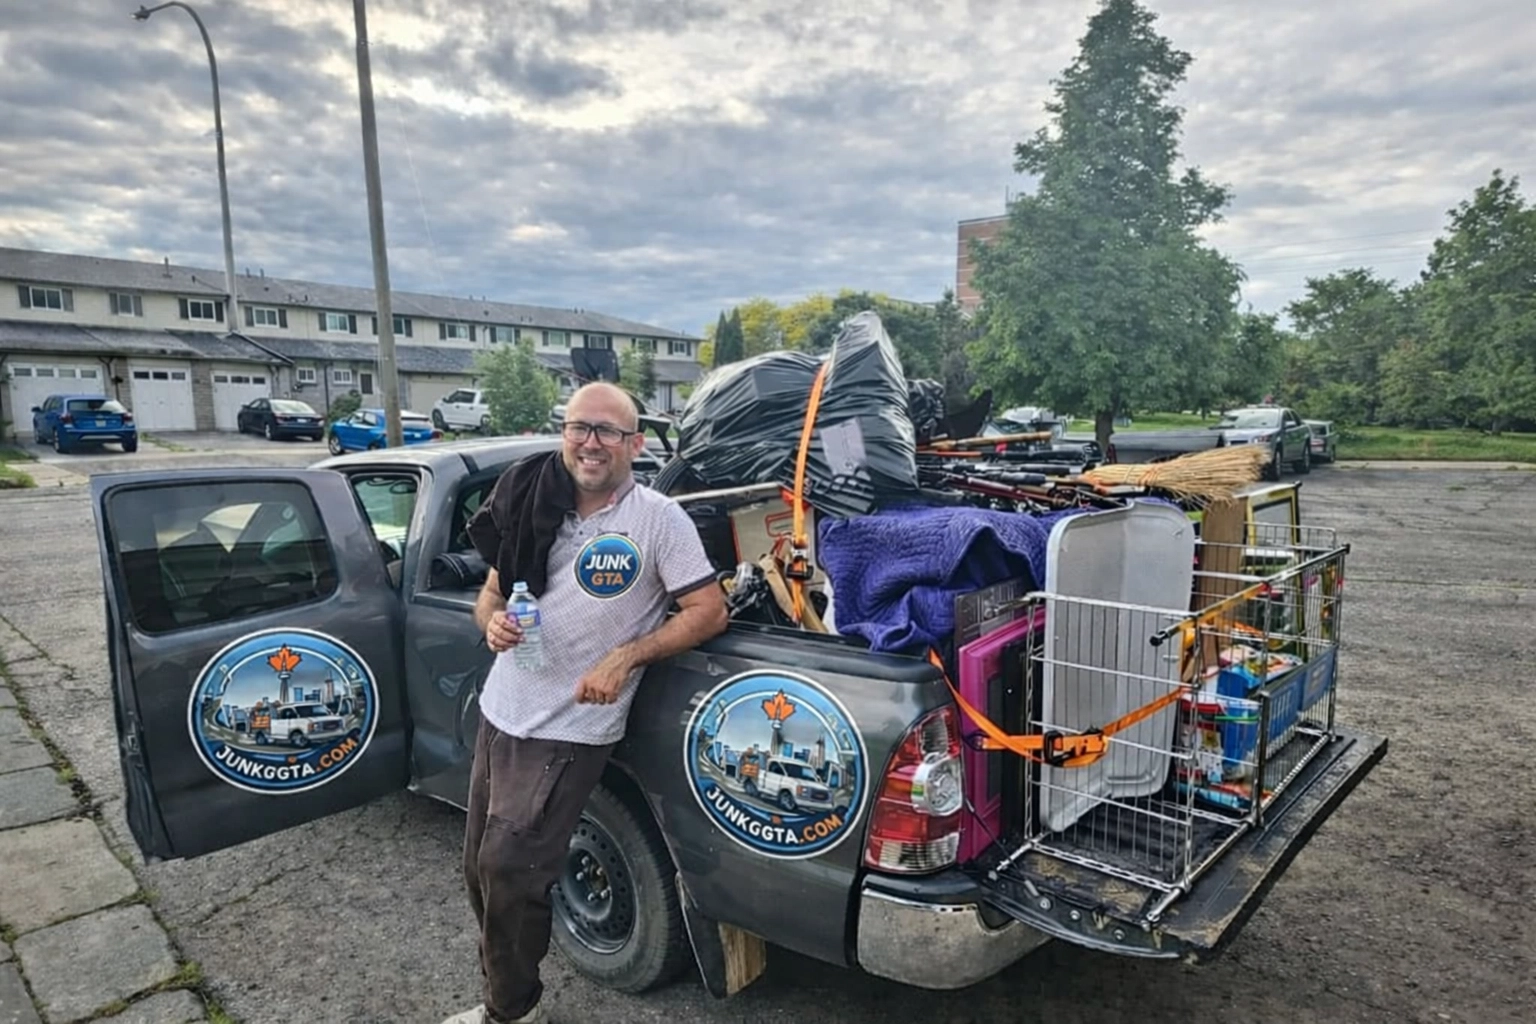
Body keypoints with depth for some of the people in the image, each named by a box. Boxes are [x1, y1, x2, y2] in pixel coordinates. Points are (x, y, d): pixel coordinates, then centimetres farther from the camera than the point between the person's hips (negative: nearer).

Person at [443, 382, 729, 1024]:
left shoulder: (658, 518, -11)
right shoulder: (537, 508, 5)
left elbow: (710, 611, -12)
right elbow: (491, 592, 14)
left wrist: (624, 658, -19)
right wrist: (493, 622, -10)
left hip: (567, 735, -6)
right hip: (498, 714, 6)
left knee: (507, 873, -5)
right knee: (480, 869, 17)